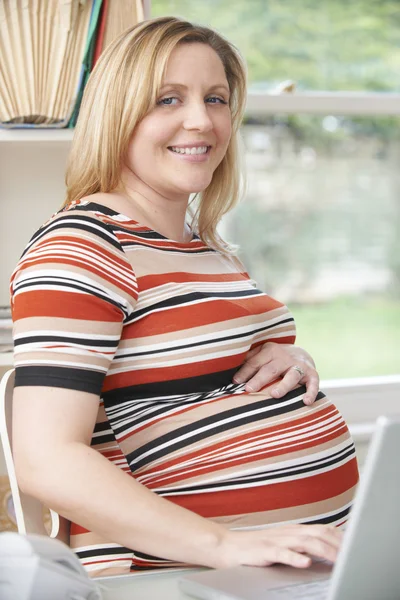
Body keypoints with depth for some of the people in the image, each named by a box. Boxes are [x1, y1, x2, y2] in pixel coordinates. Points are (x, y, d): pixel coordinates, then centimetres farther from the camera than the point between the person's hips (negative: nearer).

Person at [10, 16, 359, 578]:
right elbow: (47, 460, -18)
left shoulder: (210, 242, 18)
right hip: (183, 577, -8)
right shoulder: (82, 248, -9)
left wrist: (295, 361, 9)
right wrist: (224, 544, -26)